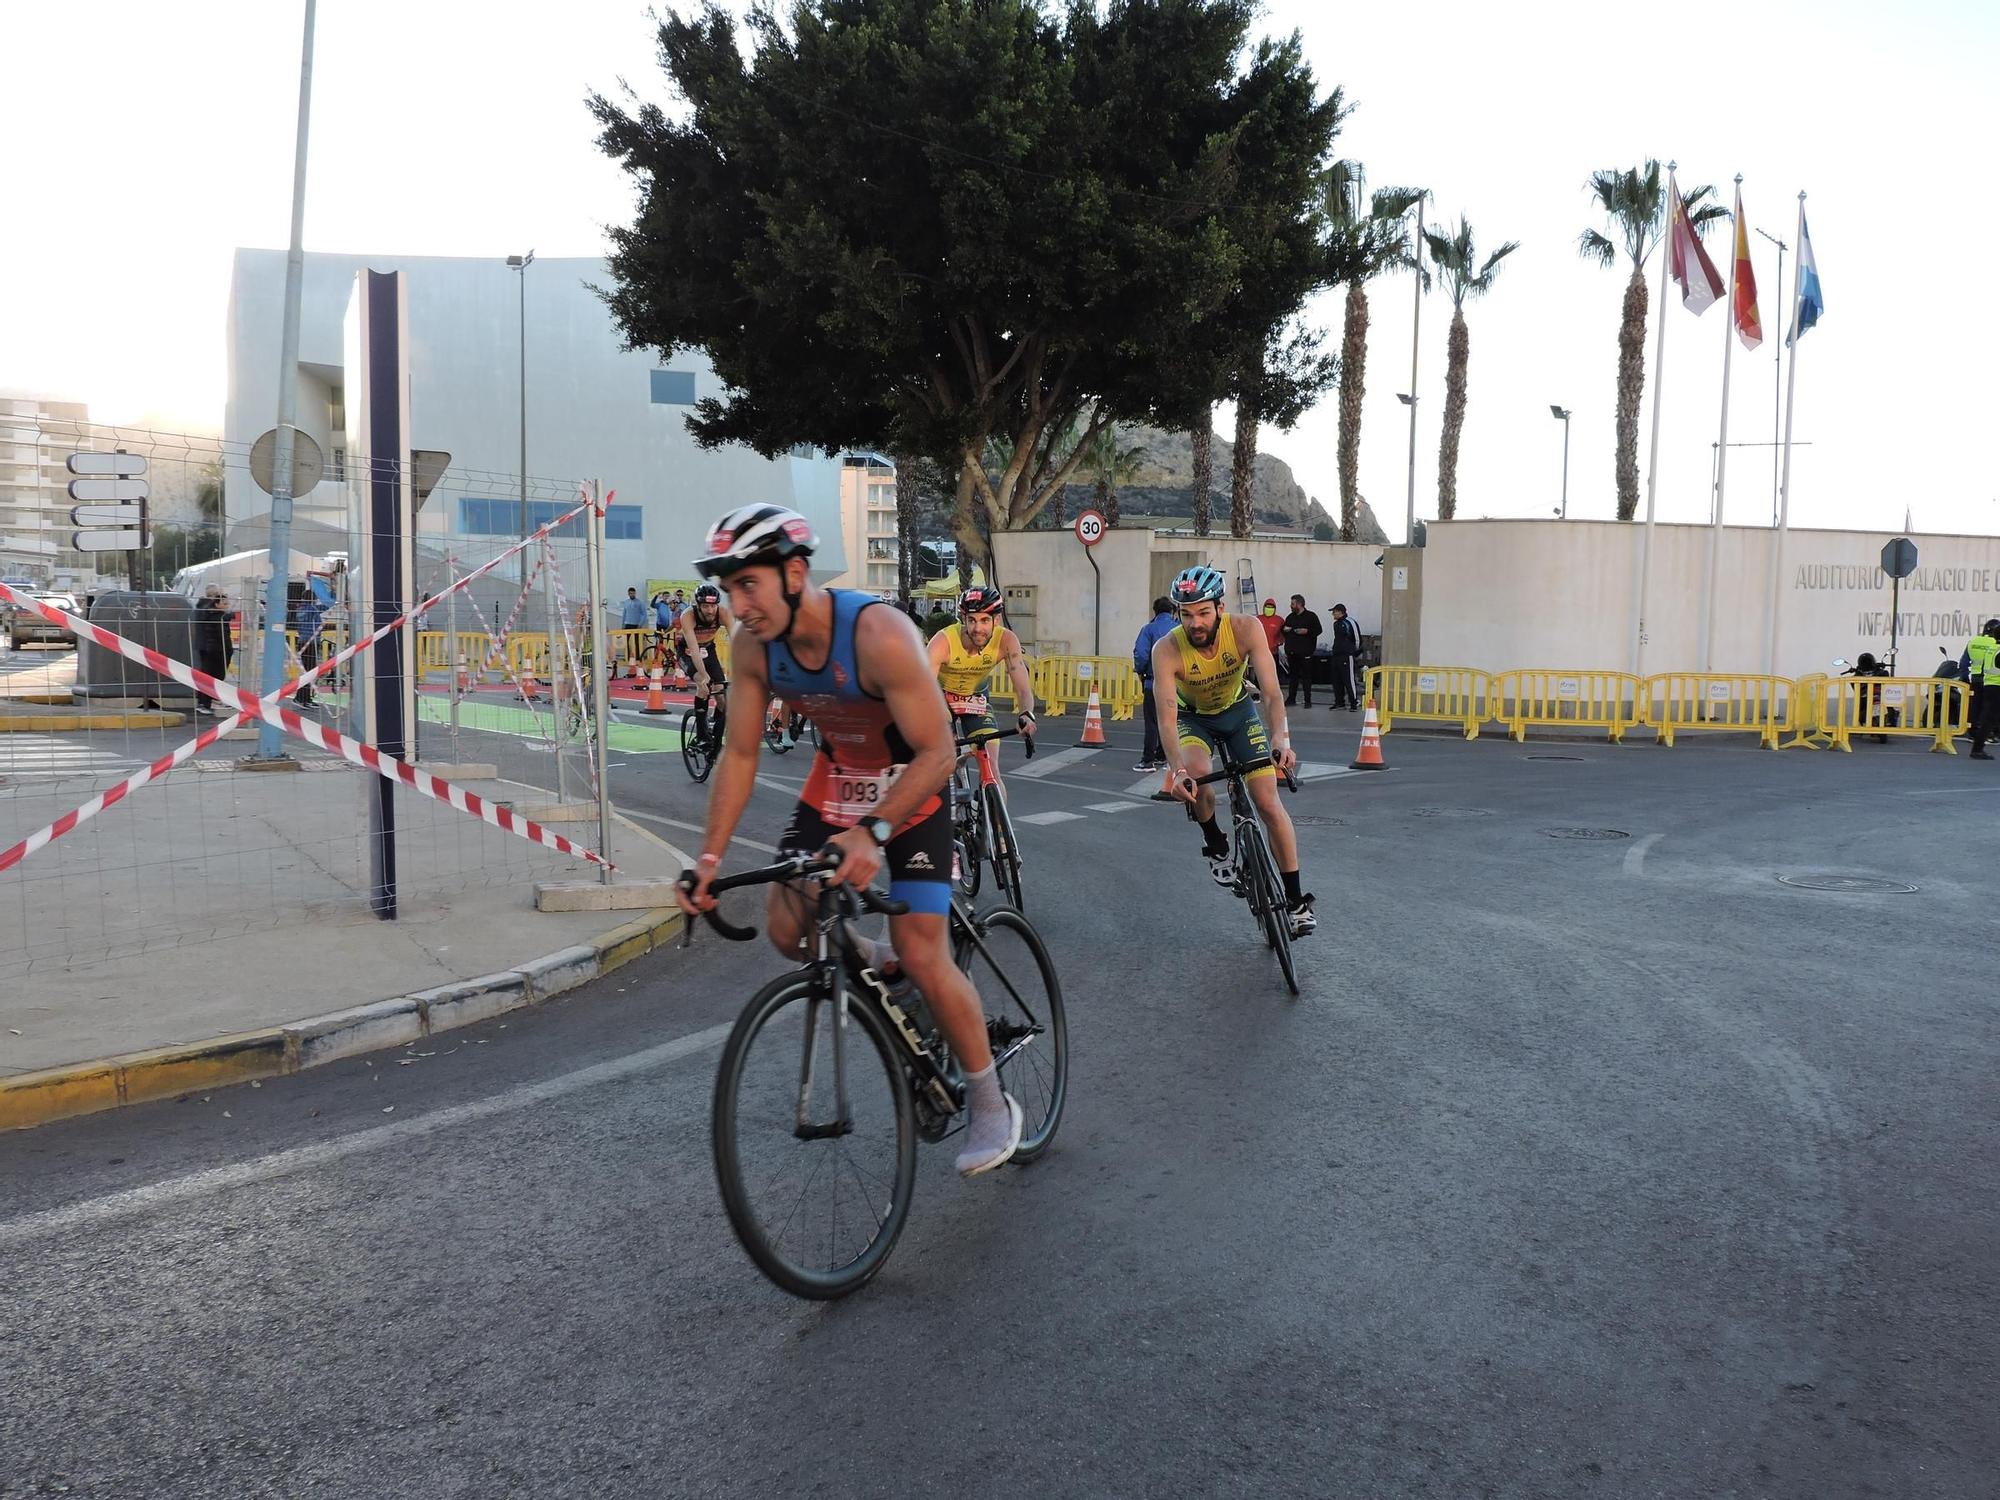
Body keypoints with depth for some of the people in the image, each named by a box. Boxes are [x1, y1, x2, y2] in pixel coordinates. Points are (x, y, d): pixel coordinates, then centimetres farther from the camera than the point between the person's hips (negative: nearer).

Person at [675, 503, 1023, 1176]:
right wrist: (710, 857, -14)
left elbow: (937, 753, -32)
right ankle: (879, 964, 24)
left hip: (913, 788, -5)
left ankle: (990, 1104, 9)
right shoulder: (752, 645, -16)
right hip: (834, 781, 6)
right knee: (787, 928, -8)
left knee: (923, 956, -11)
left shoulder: (879, 633, -34)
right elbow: (739, 753, -7)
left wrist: (873, 832, -44)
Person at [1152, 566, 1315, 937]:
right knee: (1194, 771, -34)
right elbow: (1167, 719, -37)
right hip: (1193, 717, -1)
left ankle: (1297, 900, 4)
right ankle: (1215, 843, -5)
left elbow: (1271, 693, -35)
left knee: (1269, 803, -8)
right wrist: (1177, 770, -53)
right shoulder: (1167, 651, -32)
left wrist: (1281, 738, -54)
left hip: (1238, 712, 1)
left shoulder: (1246, 632, -30)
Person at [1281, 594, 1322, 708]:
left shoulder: (1311, 616, -1)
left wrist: (1307, 631, -18)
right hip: (1292, 652, 5)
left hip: (1305, 652, -5)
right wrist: (1285, 630, 2)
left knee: (1306, 676, -1)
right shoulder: (1290, 617, 15)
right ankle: (1291, 699, 14)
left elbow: (1319, 630, -5)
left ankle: (1308, 700, 2)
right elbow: (1283, 630, 25)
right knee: (1293, 676, 9)